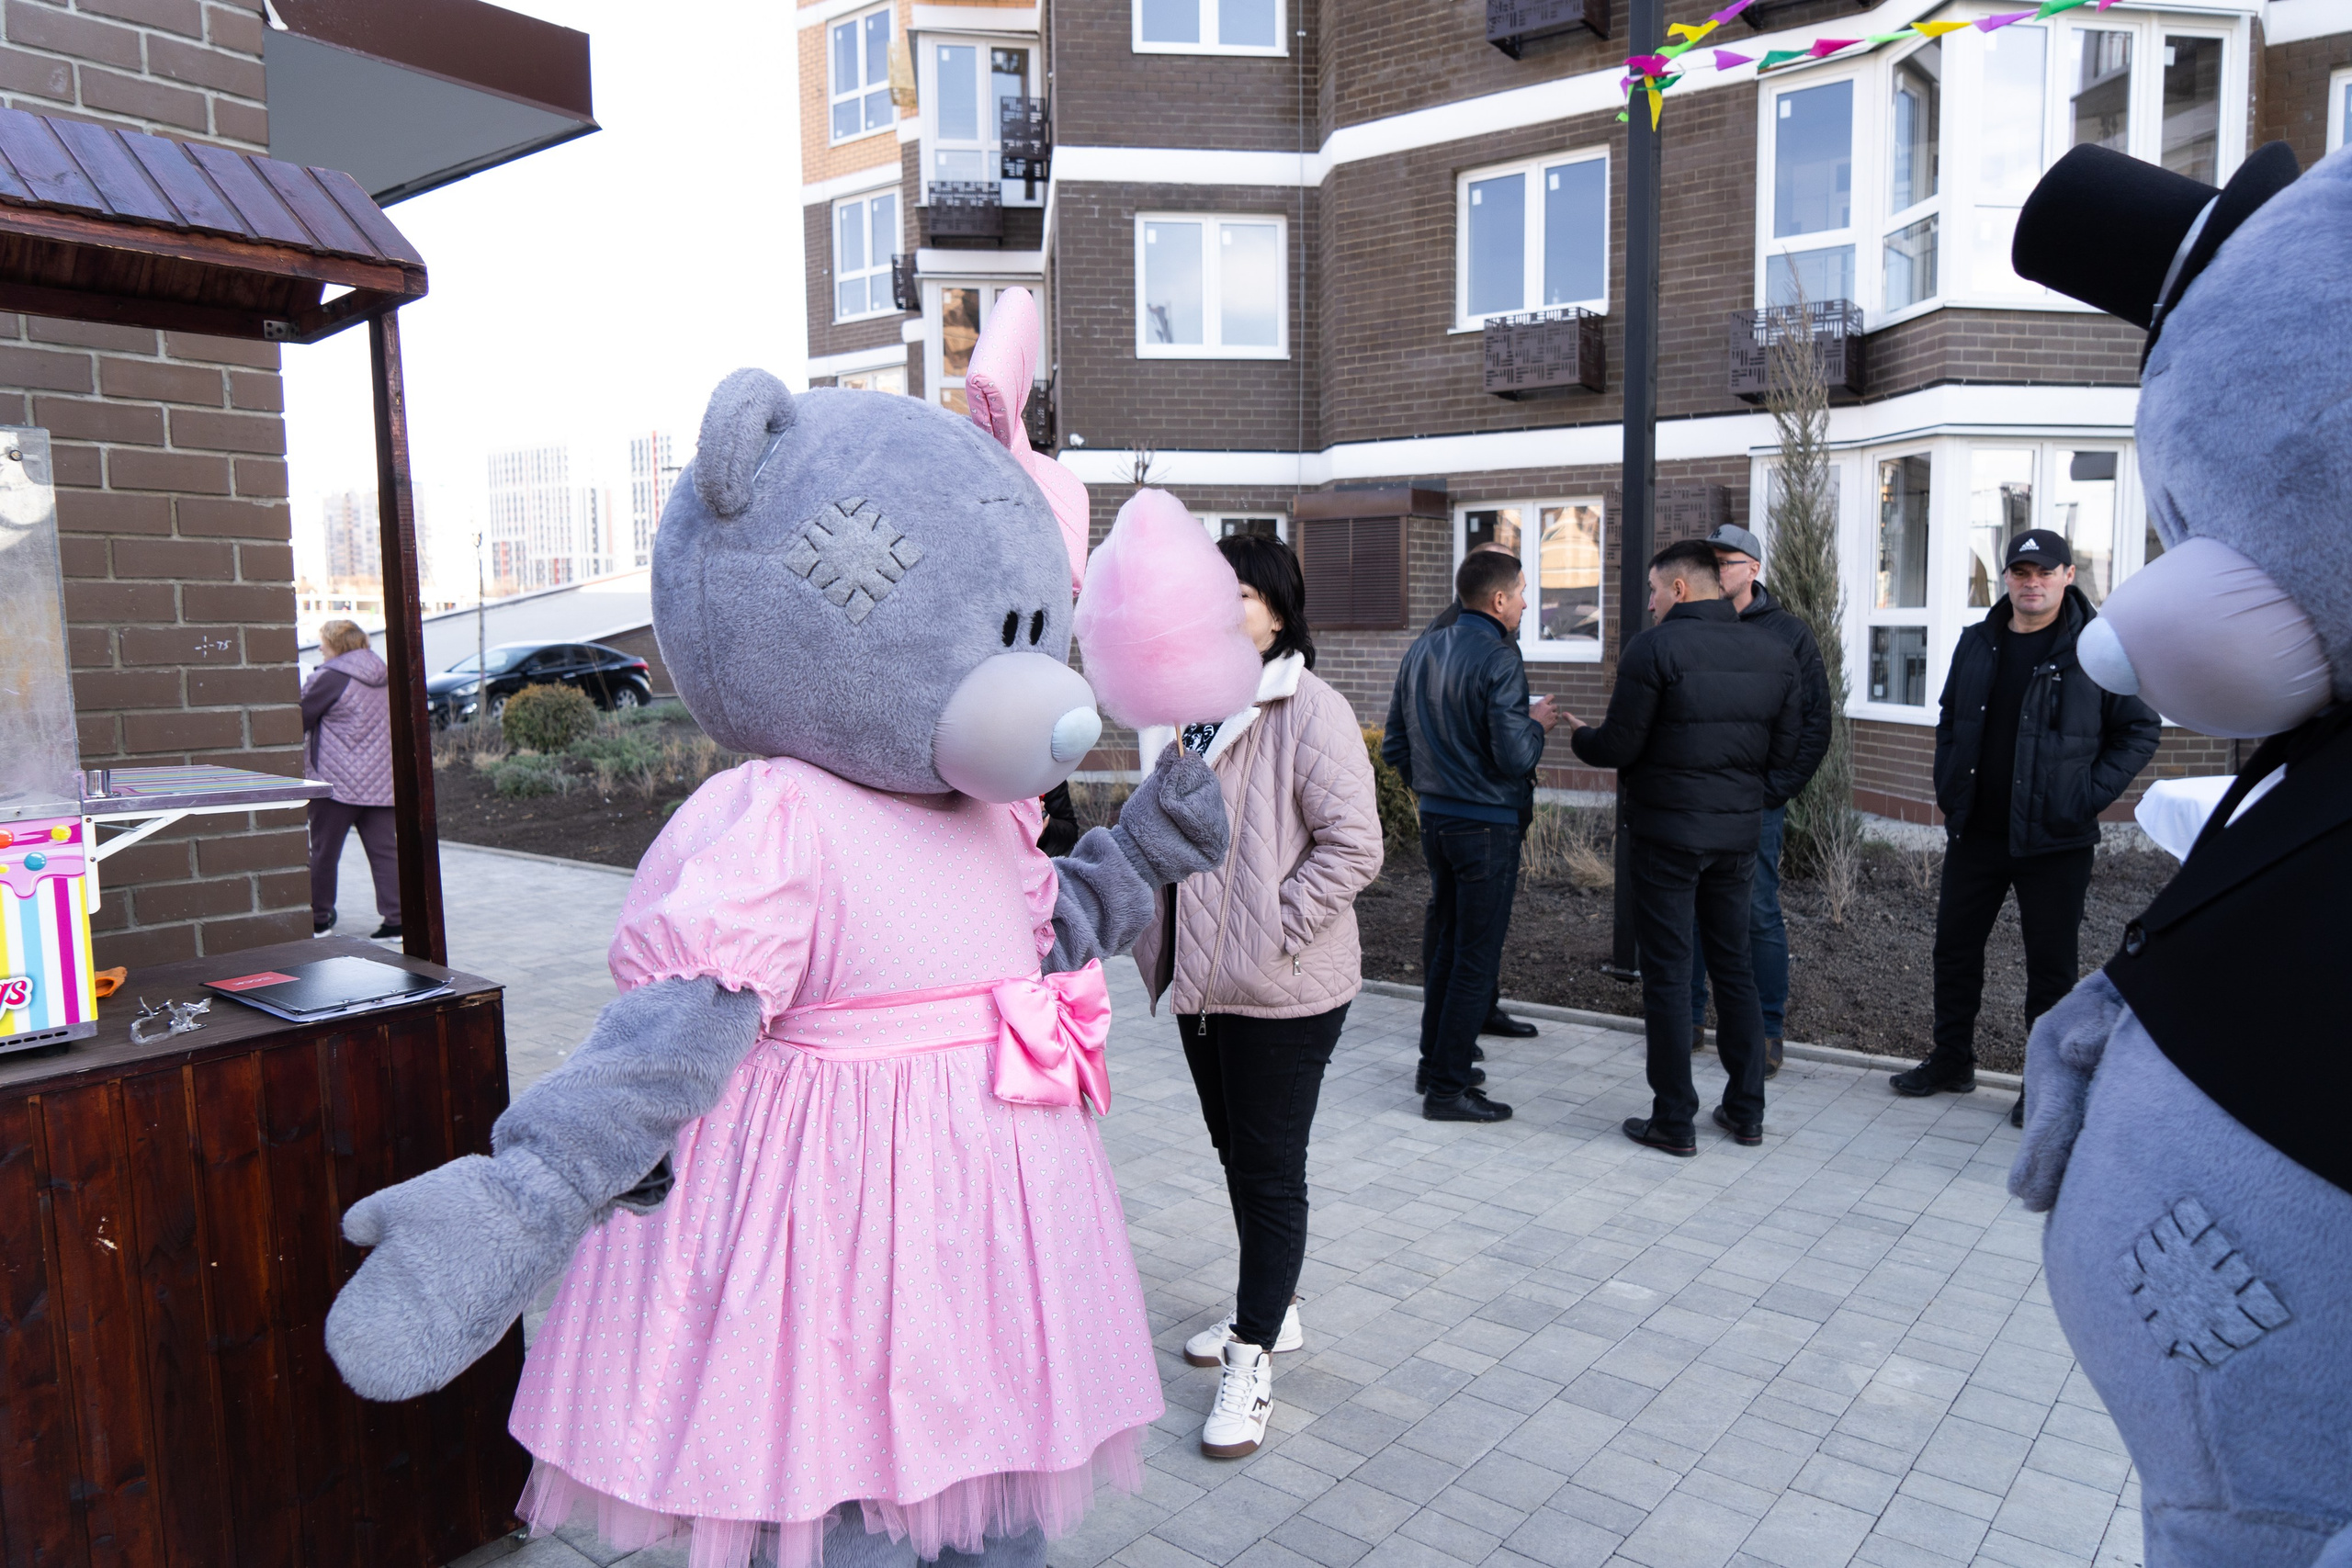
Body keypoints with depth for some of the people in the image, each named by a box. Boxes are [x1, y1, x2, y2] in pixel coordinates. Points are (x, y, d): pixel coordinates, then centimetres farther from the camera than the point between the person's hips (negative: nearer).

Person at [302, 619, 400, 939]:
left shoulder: (330, 678, -11)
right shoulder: (384, 677, 10)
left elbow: (301, 719, -5)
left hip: (337, 781, -6)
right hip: (380, 781, 6)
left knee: (324, 852, 8)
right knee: (385, 851, 5)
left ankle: (318, 920, 17)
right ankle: (396, 919, 0)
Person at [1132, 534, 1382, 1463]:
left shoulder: (1310, 711, -16)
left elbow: (1353, 847, -19)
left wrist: (1270, 933, -20)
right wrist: (1164, 935, 10)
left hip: (1281, 991, -8)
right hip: (1200, 978, 8)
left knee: (1270, 1170, 3)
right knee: (1234, 1153, 21)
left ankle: (1252, 1360, 17)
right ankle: (1268, 1311, 40)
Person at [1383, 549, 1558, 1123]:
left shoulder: (1420, 652, 6)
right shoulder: (1499, 660, -17)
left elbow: (1394, 746, 10)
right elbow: (1515, 758, -21)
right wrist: (1537, 723, -2)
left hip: (1435, 819, 8)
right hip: (1487, 826, -8)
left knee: (1447, 946, 19)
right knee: (1476, 960, 1)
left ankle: (1434, 1064, 28)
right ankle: (1448, 1087, 7)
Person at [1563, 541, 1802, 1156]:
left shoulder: (1653, 648, -13)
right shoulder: (1775, 653, 5)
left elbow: (1619, 746, -12)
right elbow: (1786, 753, 8)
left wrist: (1579, 735, 8)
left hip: (1667, 833, -5)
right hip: (1739, 832, 6)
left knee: (1667, 973, 2)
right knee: (1734, 966, 16)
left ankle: (1674, 1120, 7)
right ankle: (1746, 1110, 23)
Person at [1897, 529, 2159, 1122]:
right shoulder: (1977, 644, 8)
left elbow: (2140, 730, -2)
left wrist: (2089, 797, -11)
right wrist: (1948, 789, 8)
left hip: (2054, 840, -5)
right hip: (1974, 831, 5)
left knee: (2051, 964, 5)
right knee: (1954, 946, 12)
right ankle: (1951, 1063, 28)